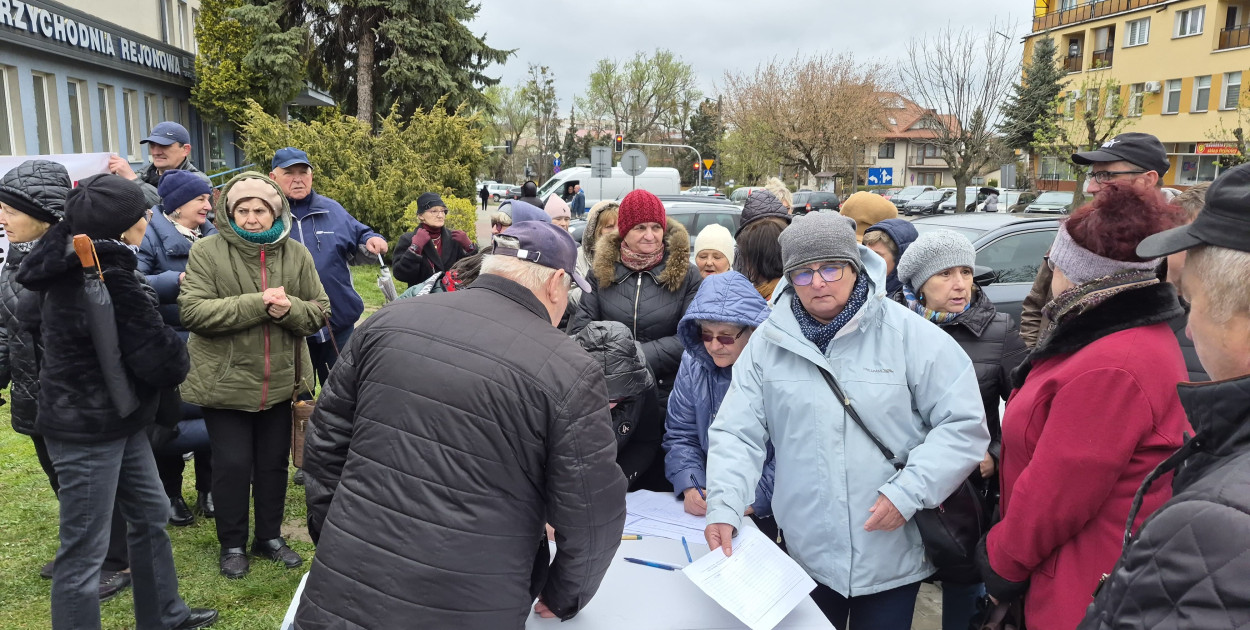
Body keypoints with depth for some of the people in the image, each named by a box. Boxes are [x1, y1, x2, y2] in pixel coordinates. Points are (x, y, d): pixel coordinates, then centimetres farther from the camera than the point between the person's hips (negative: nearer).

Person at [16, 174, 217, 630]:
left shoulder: (71, 267, 3)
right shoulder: (110, 284, -25)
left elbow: (33, 315, 24)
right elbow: (161, 361, -23)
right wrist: (178, 356, -2)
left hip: (114, 420, 10)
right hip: (89, 433, -10)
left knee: (150, 513, 21)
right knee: (85, 550, 2)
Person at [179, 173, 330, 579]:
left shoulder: (296, 254, 2)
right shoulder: (207, 251, -7)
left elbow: (320, 312, 2)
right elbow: (192, 310, -17)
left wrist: (289, 309, -20)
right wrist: (257, 303, -24)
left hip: (280, 380, 3)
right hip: (225, 381, -3)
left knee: (274, 462, 14)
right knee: (233, 464, 4)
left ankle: (270, 537, 33)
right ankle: (233, 545, 25)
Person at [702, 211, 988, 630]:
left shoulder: (910, 335, -9)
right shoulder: (769, 343, -2)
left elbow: (962, 425, -8)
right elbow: (737, 434, -2)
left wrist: (908, 493, -17)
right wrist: (724, 509, -15)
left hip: (893, 555, -2)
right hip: (804, 552, 2)